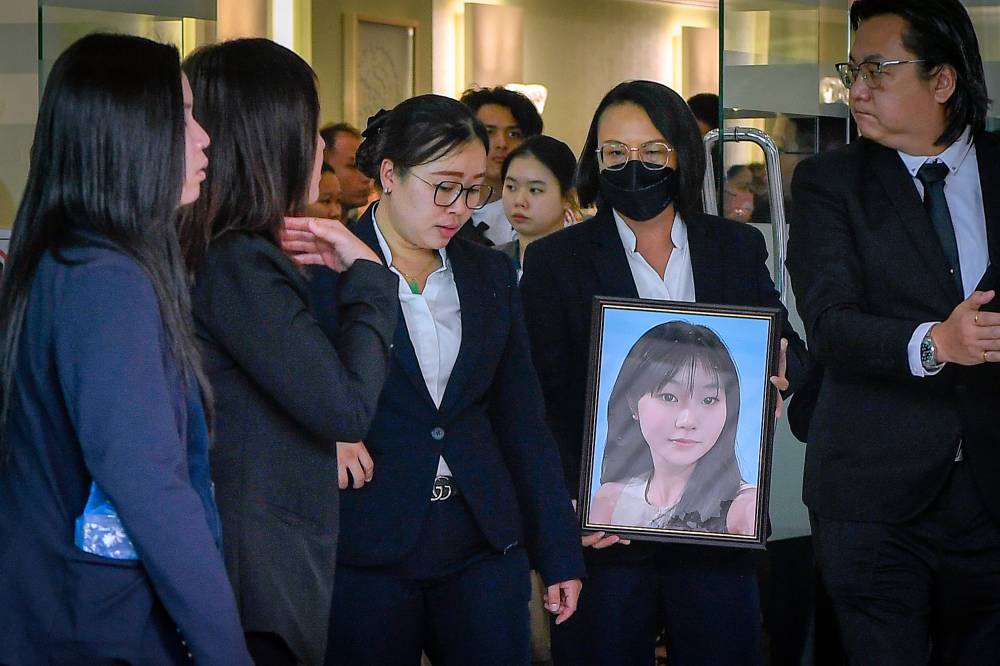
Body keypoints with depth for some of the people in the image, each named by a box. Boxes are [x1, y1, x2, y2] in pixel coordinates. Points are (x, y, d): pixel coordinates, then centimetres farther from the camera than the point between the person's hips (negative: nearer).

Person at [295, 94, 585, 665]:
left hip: (484, 543, 4)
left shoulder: (491, 275, 11)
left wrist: (560, 554, 10)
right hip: (364, 547, -4)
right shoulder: (324, 269, -5)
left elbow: (523, 420, 12)